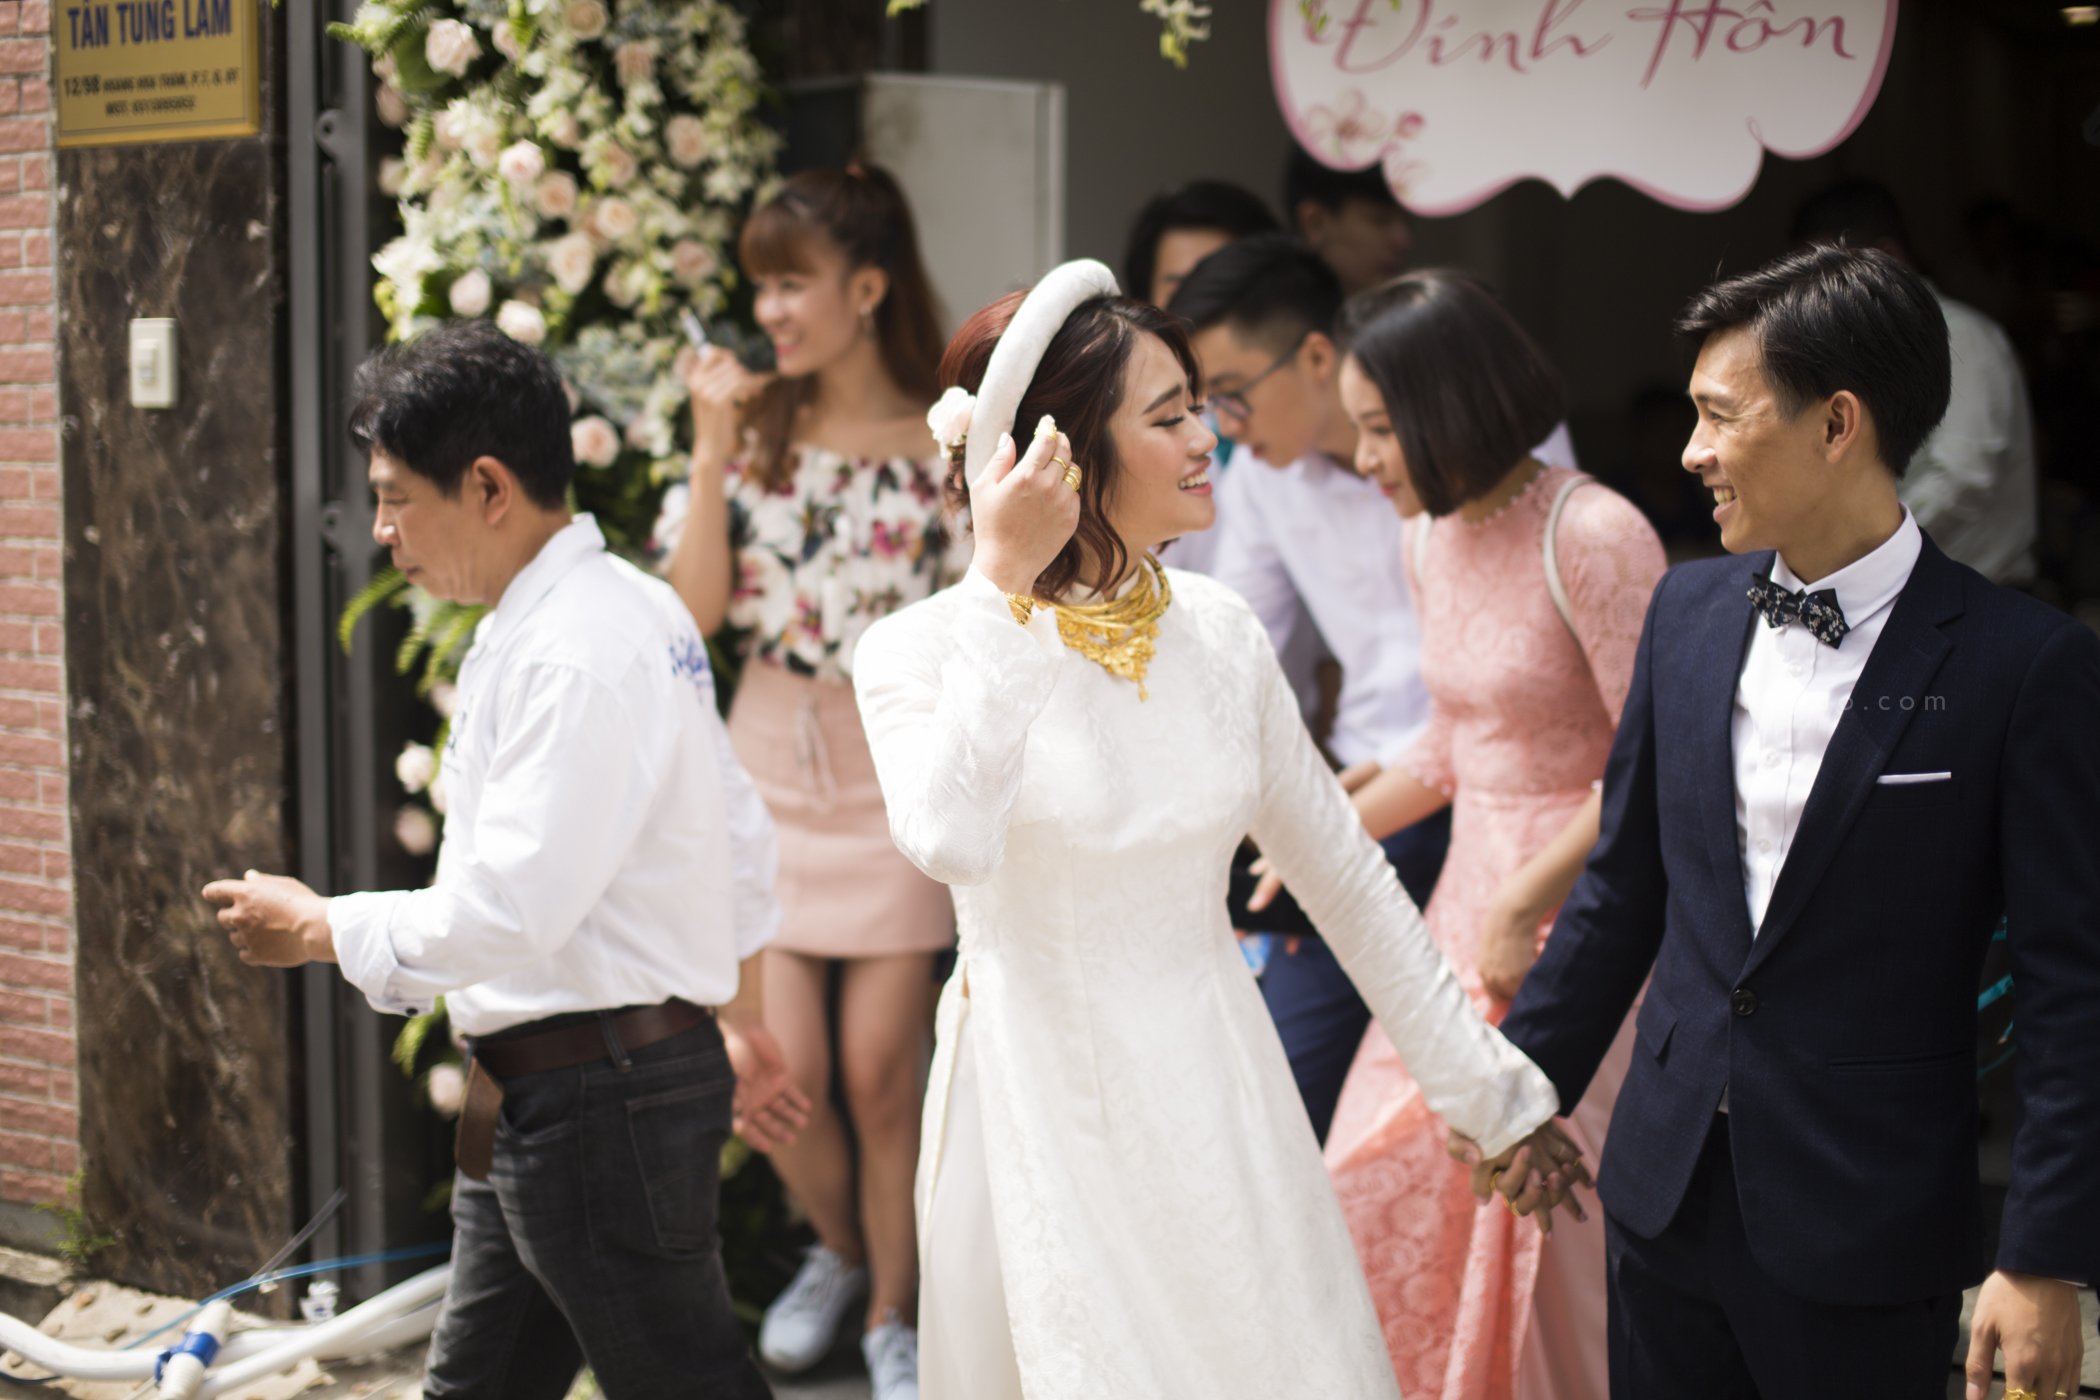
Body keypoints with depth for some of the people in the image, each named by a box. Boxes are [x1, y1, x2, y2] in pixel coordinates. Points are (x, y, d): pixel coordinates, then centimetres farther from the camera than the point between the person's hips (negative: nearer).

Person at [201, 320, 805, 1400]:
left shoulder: (572, 654, -21)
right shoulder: (634, 607, 11)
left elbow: (508, 913, -25)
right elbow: (741, 839, 18)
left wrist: (316, 929, -10)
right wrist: (740, 1027, 27)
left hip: (600, 1096, -11)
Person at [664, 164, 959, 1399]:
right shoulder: (759, 426, 4)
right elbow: (700, 606, -5)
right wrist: (714, 447, -9)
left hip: (900, 774, -3)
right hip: (771, 767, 3)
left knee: (882, 1073, 0)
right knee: (779, 1070, 0)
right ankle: (840, 1251, 30)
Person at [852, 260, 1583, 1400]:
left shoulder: (1217, 632, 2)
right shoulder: (919, 649, -11)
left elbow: (1345, 874, 10)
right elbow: (952, 841, -32)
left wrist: (1488, 1088, 11)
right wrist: (1003, 585, -26)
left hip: (1216, 1095, 4)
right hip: (1043, 1110, -4)